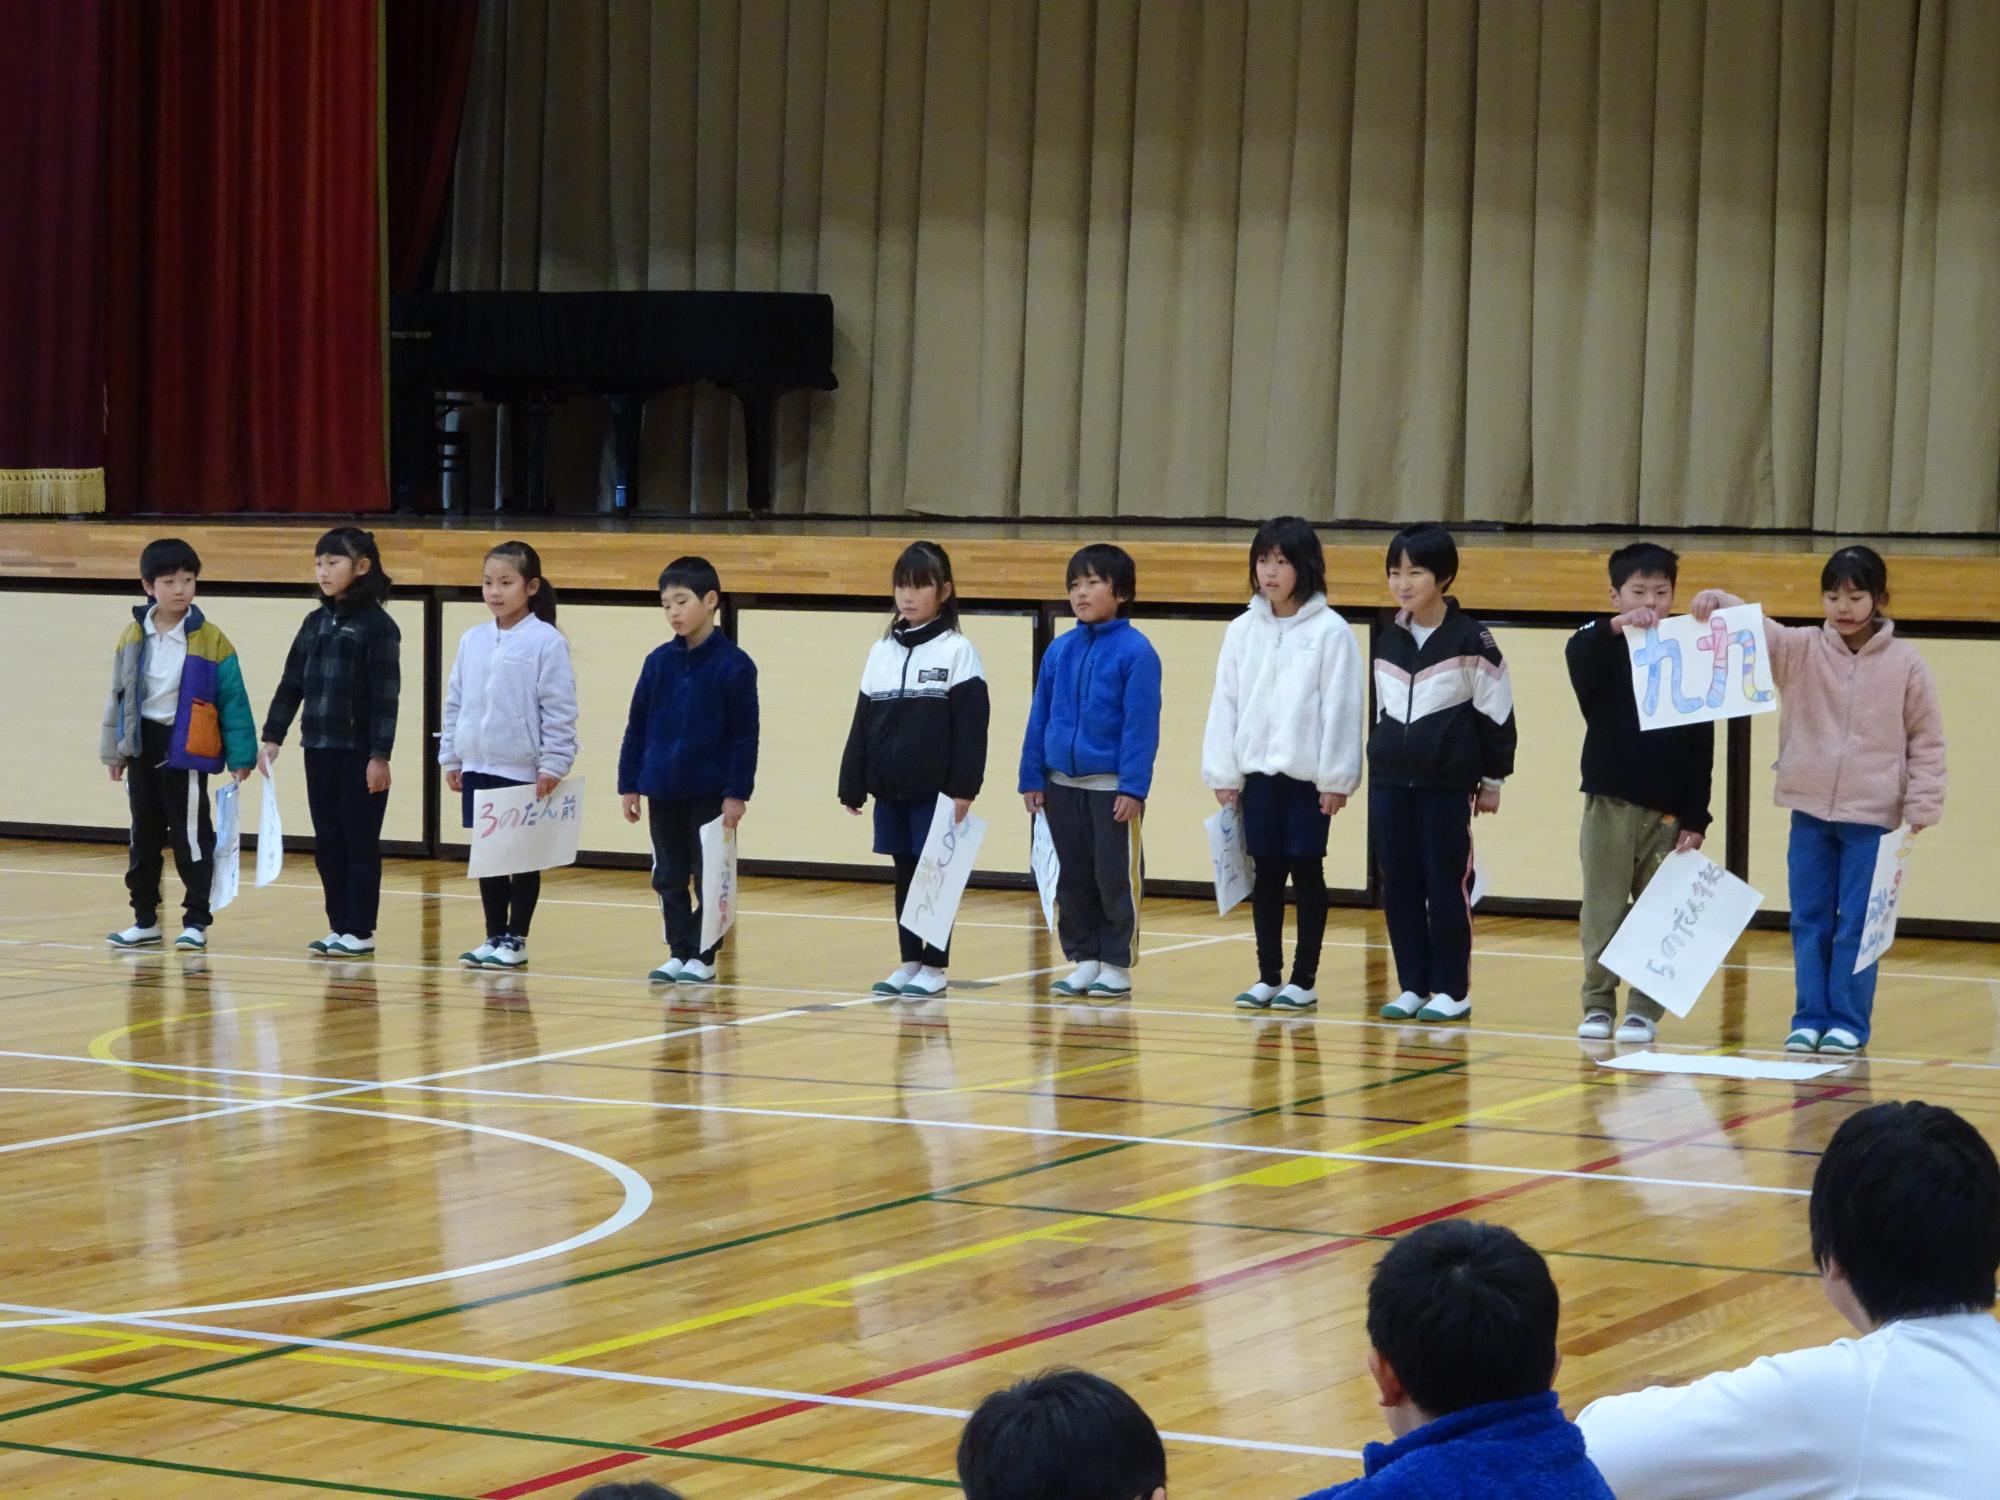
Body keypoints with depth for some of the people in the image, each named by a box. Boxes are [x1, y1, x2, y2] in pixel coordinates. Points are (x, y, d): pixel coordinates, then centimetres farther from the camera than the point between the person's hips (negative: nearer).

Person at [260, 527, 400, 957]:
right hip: (319, 749, 6)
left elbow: (385, 695, -12)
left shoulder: (377, 626, -8)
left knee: (360, 842, 1)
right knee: (327, 842, 9)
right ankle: (338, 926, 15)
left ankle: (360, 931, 5)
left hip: (360, 752, -6)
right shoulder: (315, 623, 11)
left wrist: (380, 755, -16)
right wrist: (272, 738, 9)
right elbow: (291, 685, 14)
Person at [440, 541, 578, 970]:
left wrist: (552, 765, -14)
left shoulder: (546, 641, -10)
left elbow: (559, 709, -11)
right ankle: (494, 936, 19)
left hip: (523, 771, -6)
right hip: (478, 768, 6)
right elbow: (455, 701, 13)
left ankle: (516, 940, 11)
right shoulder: (472, 640, 7)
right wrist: (451, 757, 12)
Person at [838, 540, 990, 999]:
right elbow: (863, 723, 11)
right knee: (905, 875, 10)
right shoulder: (881, 652, 10)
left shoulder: (956, 651, -5)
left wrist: (963, 789, -15)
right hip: (891, 790, 5)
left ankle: (934, 966, 6)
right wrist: (853, 785, 8)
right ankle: (909, 962, 16)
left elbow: (971, 726, -9)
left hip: (935, 792, -5)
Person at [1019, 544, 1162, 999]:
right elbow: (1039, 718, 9)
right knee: (1073, 877, 12)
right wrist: (1033, 778, 7)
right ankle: (1083, 958, 22)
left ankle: (1117, 965, 12)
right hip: (1062, 785, 5)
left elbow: (1142, 724, -13)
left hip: (1112, 787, -5)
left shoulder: (1135, 651, -11)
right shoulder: (1059, 650, 5)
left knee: (1116, 877, 3)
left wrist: (1133, 786, -17)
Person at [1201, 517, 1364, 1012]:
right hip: (1257, 771, 4)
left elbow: (1341, 707, -8)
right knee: (1265, 874, 8)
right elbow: (1225, 704, 7)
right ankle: (1268, 976, 15)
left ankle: (1304, 980, 9)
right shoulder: (1242, 631, 6)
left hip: (1308, 775, -4)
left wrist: (1336, 779, -11)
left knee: (1307, 872, 3)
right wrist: (1224, 775, 3)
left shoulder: (1330, 631, -6)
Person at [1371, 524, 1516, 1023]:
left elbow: (1496, 711, -3)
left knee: (1447, 886, -1)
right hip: (1390, 781, 5)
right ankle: (1413, 985, 13)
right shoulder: (1387, 640, 10)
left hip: (1448, 784, -5)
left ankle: (1453, 990, 6)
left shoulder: (1471, 640, -6)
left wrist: (1493, 780, -2)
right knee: (1398, 886, 5)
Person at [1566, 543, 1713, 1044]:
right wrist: (1615, 626, -43)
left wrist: (1695, 819, -1)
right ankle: (1598, 1004, 12)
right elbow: (1578, 653, -25)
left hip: (1668, 810, 1)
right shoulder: (1604, 649, 1)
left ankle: (1646, 1007, 11)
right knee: (1602, 910, 3)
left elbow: (1701, 749, 3)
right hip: (1609, 802, 0)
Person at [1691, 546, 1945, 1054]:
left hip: (1872, 817, -3)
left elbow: (1927, 741, 1)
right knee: (1809, 921, 8)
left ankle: (1849, 1022, 9)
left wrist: (1920, 808, -4)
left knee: (1857, 925, 2)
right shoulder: (1801, 649, 2)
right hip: (1809, 809, 3)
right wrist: (1715, 603, -29)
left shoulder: (1905, 664, -3)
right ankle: (1810, 1017, 15)